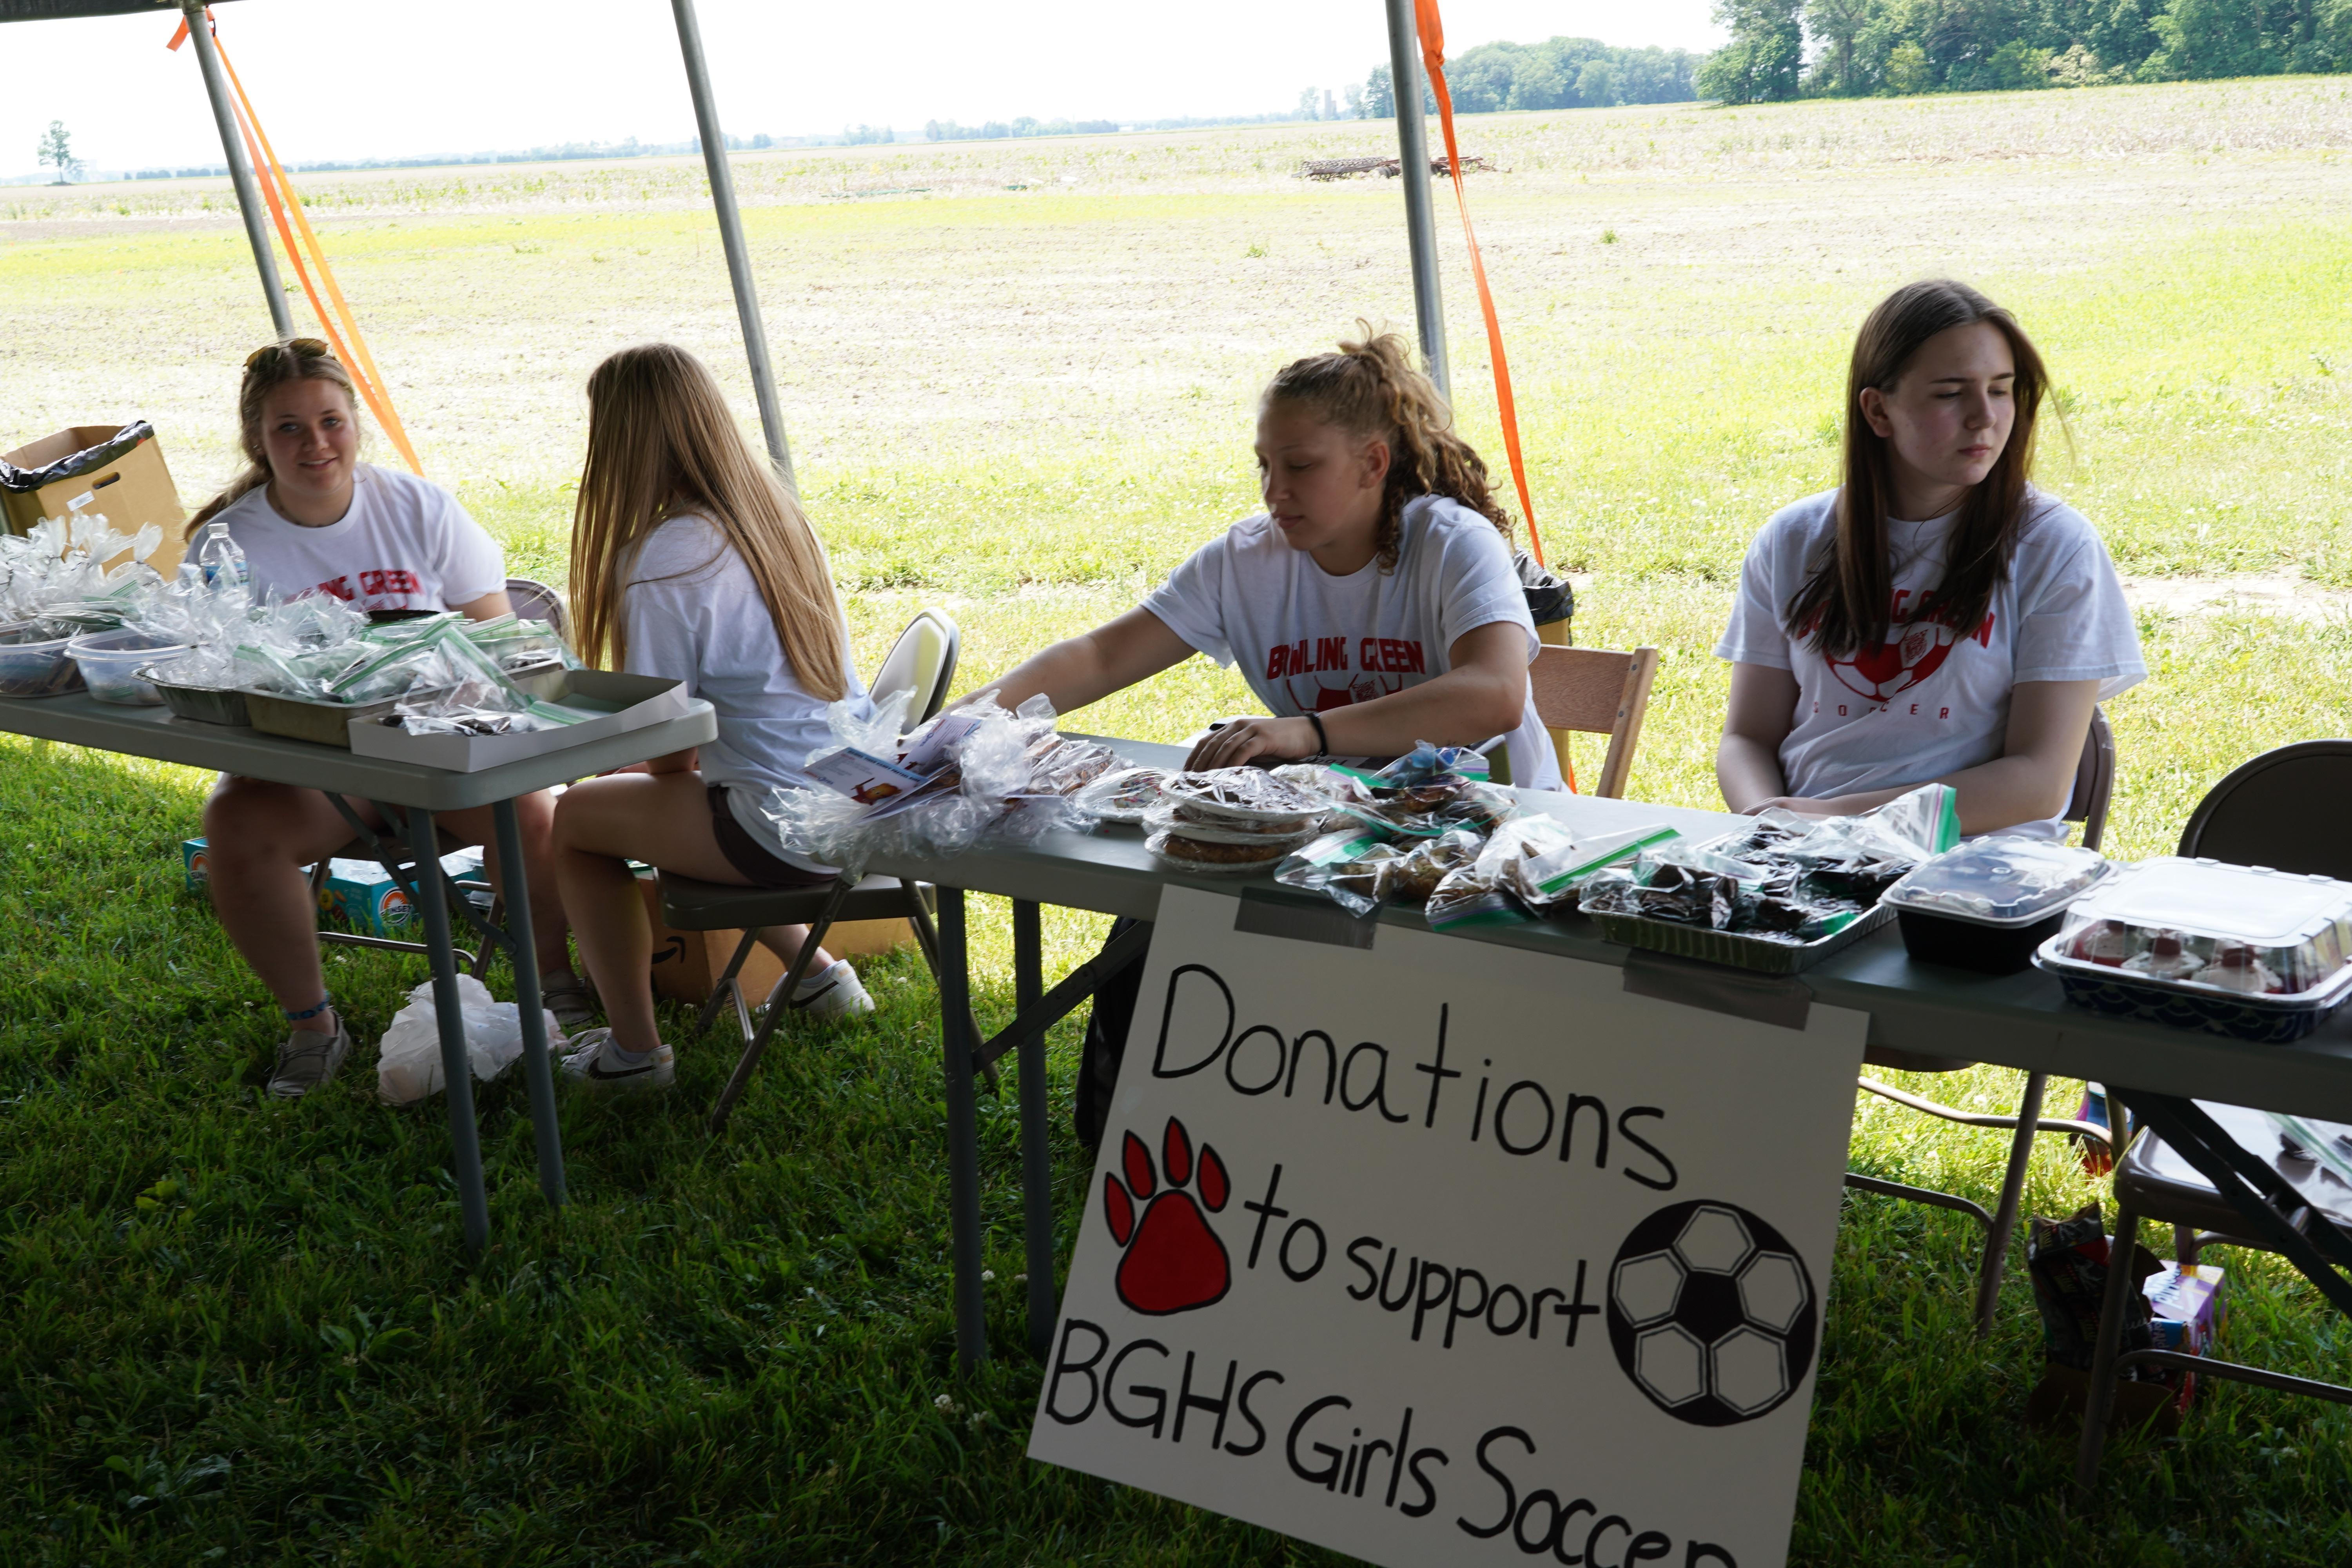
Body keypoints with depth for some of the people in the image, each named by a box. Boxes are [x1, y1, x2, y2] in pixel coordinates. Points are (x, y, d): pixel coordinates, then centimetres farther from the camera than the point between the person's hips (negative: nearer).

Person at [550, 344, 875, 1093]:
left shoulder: (662, 560, -17)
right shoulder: (774, 513, 6)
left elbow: (665, 744, -12)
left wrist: (672, 765, 9)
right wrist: (691, 758, 18)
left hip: (789, 831, -8)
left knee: (576, 817, 10)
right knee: (677, 798, 30)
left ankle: (632, 1049, 16)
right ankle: (817, 973, 33)